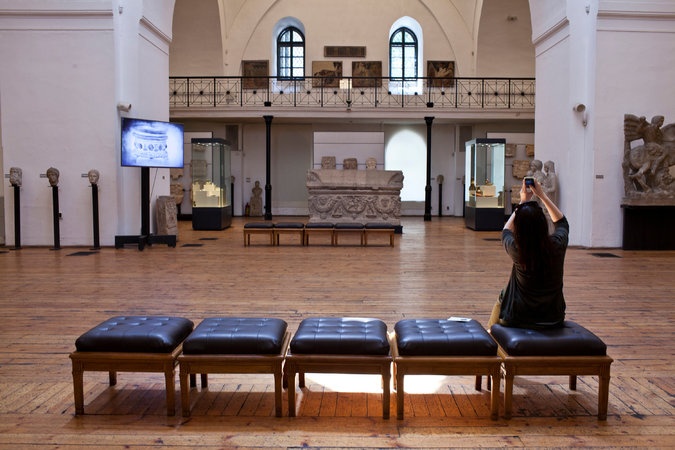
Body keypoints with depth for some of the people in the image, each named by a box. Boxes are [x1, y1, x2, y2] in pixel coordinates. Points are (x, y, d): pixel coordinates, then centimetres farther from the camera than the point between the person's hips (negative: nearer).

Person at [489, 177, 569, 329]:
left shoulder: (516, 249, -21)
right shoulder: (557, 245, -16)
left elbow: (506, 231, 6)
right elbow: (561, 221, 10)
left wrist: (523, 202, 12)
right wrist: (542, 195, 12)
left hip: (519, 319, -2)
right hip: (554, 319, 3)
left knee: (502, 297, 30)